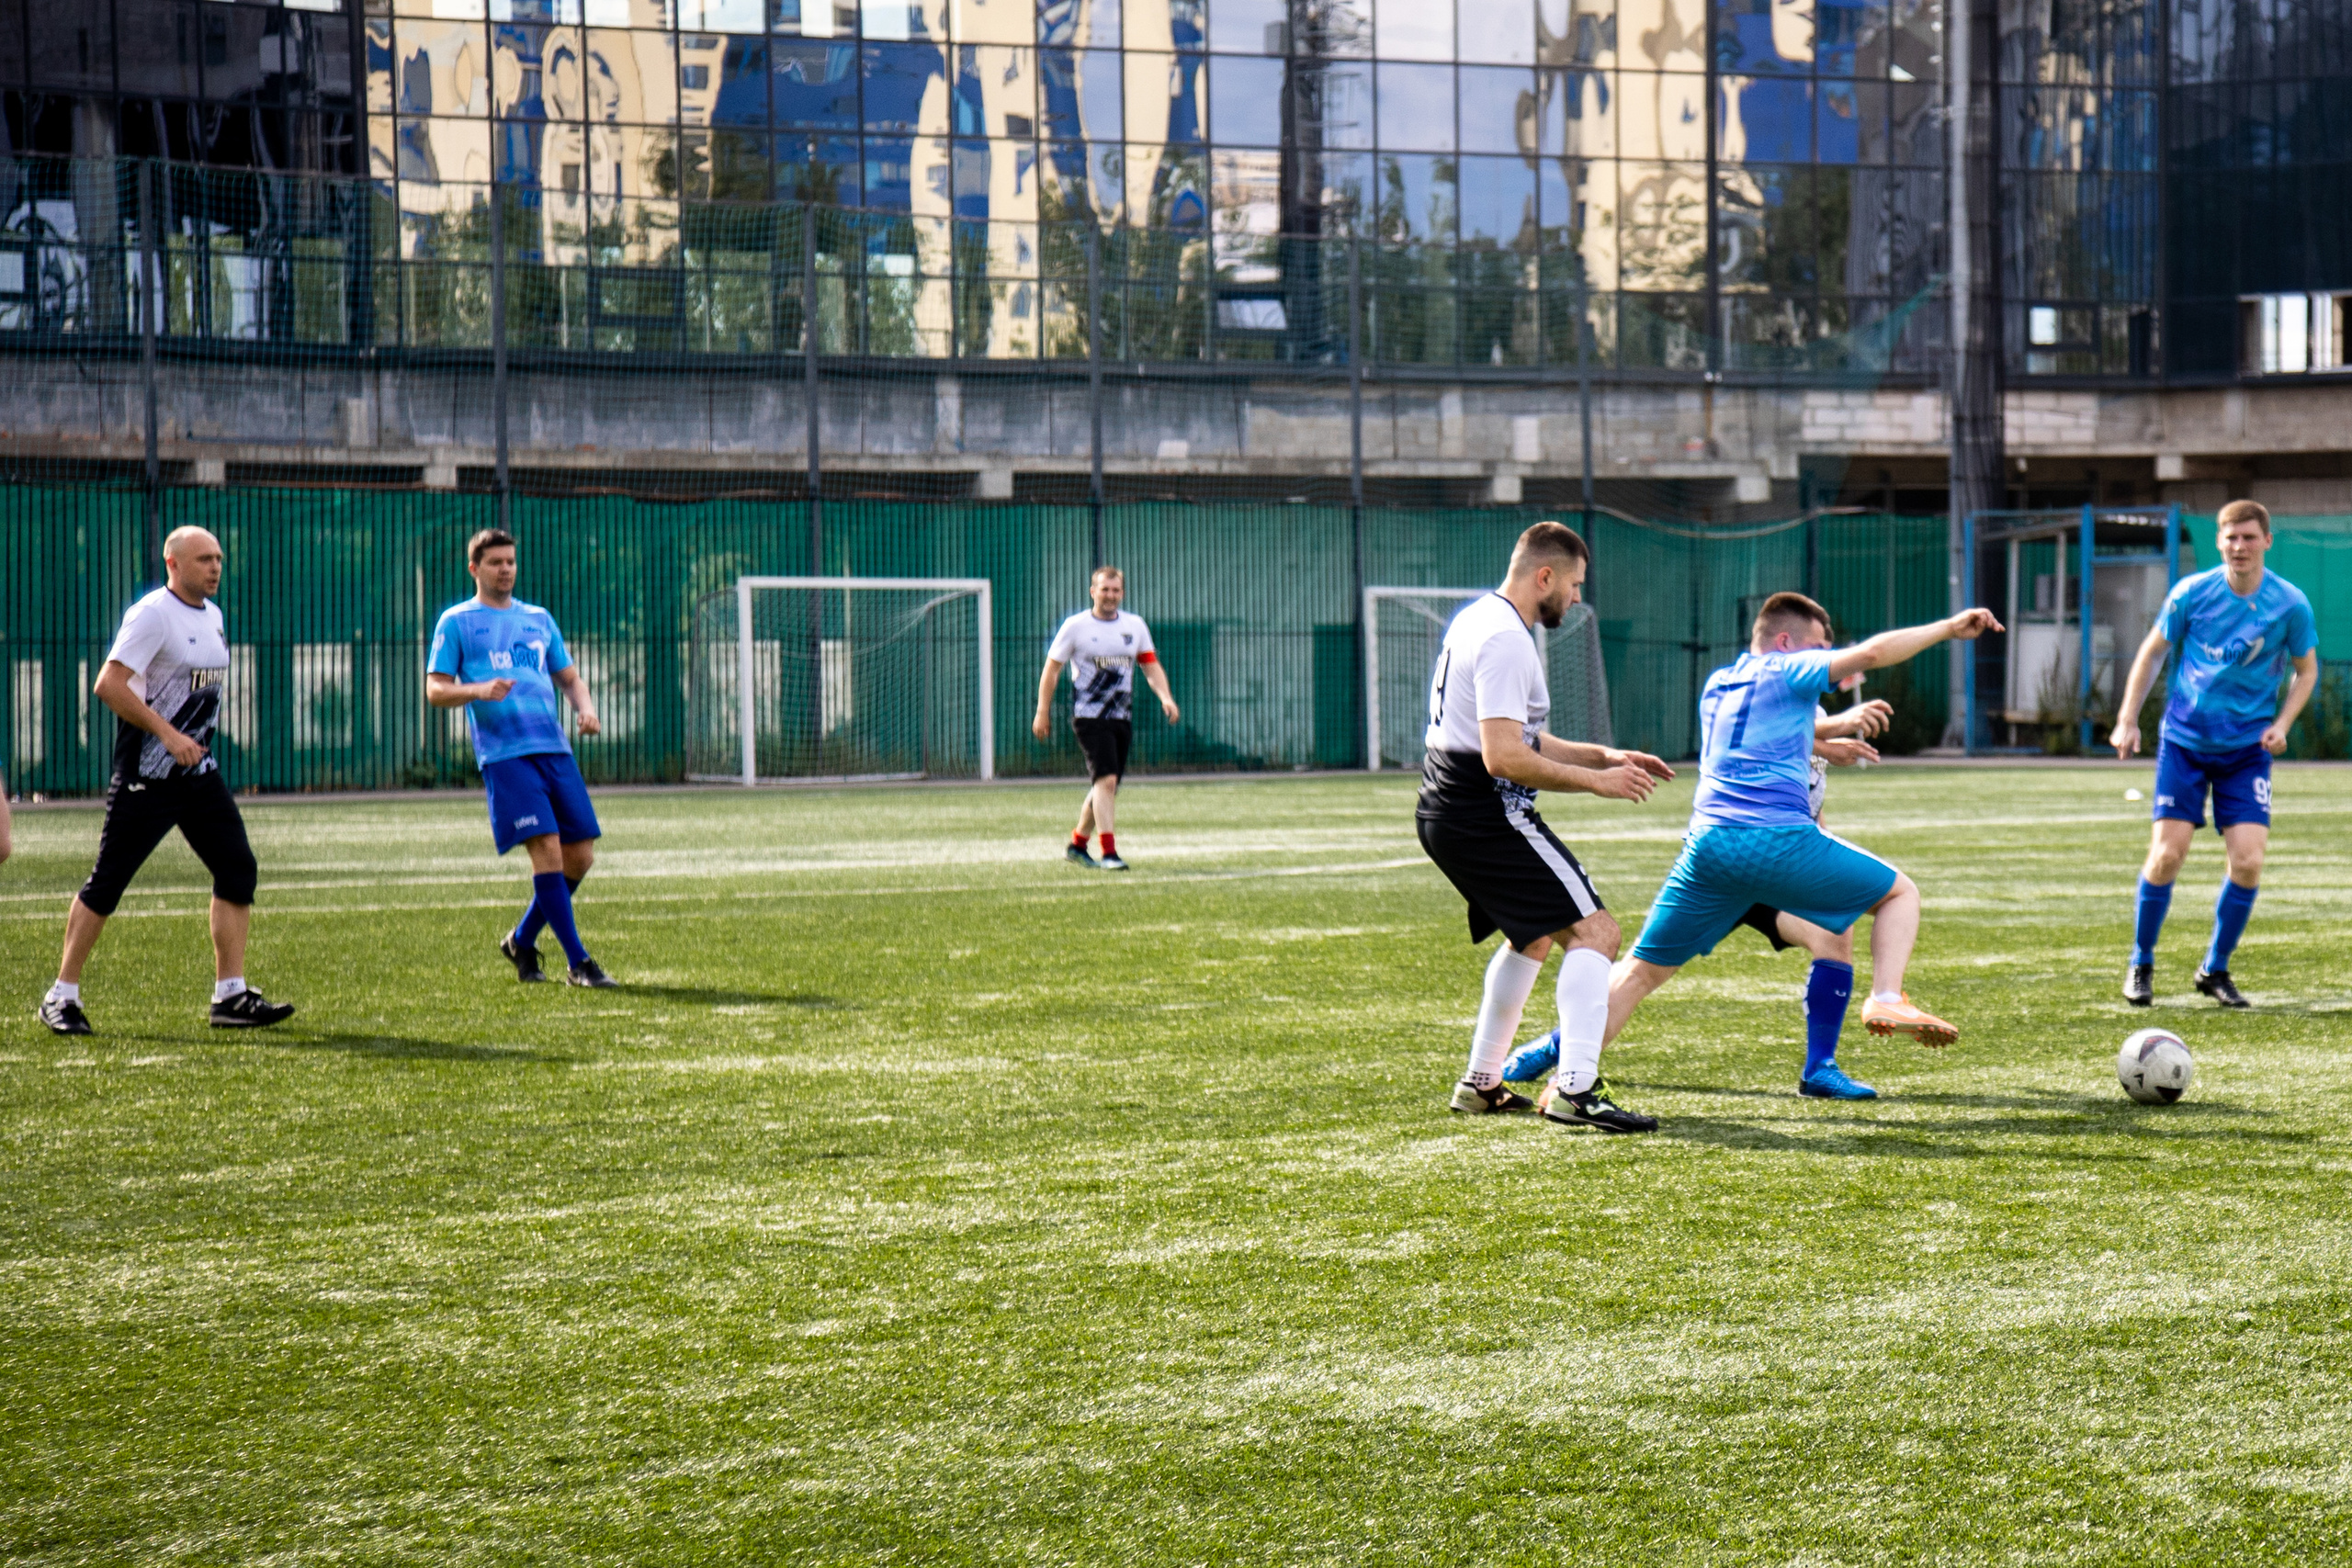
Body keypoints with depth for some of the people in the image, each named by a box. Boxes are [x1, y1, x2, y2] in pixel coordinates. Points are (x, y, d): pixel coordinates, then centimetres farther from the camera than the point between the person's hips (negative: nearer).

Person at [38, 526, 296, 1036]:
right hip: (146, 777, -8)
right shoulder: (152, 614, -14)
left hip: (199, 770, 8)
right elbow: (109, 685, -22)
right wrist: (168, 735, -25)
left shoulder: (212, 615, 13)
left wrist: (197, 740, 18)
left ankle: (230, 997, 4)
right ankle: (62, 995, 7)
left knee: (238, 869, 0)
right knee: (108, 882, -3)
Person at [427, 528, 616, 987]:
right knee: (547, 850, -16)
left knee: (580, 855, 1)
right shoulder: (456, 621, 7)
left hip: (555, 750, 5)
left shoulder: (538, 618, 21)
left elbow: (569, 677, 25)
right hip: (504, 755, -5)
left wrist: (586, 708, 3)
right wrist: (478, 691, -17)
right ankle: (578, 963, -11)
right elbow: (435, 690, 2)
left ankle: (522, 941, 21)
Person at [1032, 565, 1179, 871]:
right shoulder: (1076, 626, -4)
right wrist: (1042, 713, -2)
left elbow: (1151, 665, 12)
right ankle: (1108, 852, -22)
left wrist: (1164, 696, -5)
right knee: (1106, 779, -19)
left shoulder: (1135, 625, 9)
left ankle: (1077, 845, 28)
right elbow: (1052, 669, 1)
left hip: (1121, 718, 6)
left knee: (1106, 786, 11)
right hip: (1089, 717, -6)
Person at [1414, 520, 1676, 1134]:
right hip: (1486, 814, -11)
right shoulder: (1504, 639, -17)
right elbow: (1503, 756, -24)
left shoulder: (1477, 619, 17)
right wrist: (1595, 781, -18)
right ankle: (1575, 1089, -24)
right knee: (1592, 931, -13)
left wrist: (1602, 755, 13)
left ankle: (1480, 1083, 30)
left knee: (1533, 936, 27)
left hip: (1444, 812, 11)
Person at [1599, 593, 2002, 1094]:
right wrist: (1948, 628, -1)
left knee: (1639, 972, 11)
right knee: (1900, 893, 12)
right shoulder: (1787, 671, 6)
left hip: (1708, 841, 5)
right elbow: (1871, 652, -8)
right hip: (1780, 841, -5)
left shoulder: (1715, 685, 25)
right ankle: (1885, 999, -10)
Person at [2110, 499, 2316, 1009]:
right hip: (2184, 740, 0)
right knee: (2167, 853, -9)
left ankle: (2215, 969, 10)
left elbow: (2306, 671, 7)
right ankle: (2140, 964, 11)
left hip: (2248, 747, 1)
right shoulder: (2192, 593, -6)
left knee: (2248, 860, -10)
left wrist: (2281, 725, -8)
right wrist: (2128, 720, 2)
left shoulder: (2290, 605, -6)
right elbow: (2153, 652, 7)